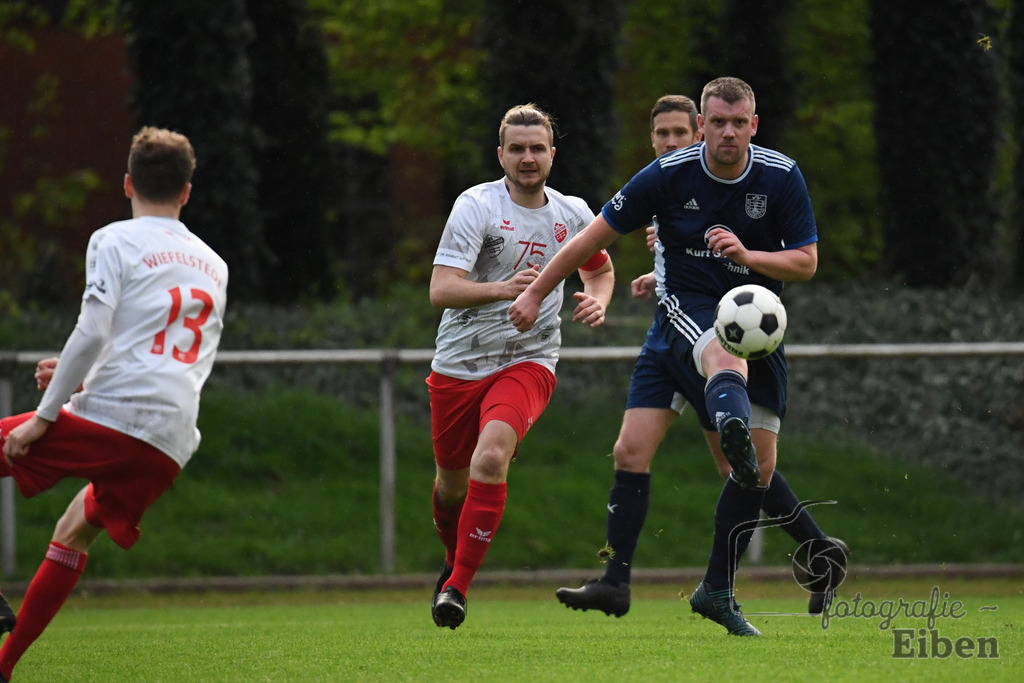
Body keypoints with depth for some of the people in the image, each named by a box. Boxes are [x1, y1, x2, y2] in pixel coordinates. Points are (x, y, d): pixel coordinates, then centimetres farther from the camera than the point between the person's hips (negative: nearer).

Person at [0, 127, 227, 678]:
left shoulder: (115, 241, 3)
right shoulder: (213, 266, 23)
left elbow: (92, 333, -10)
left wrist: (45, 416, -7)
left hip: (108, 419, -6)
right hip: (171, 447, 6)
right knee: (74, 533, 22)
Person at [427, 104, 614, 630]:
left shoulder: (573, 214, 2)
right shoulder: (477, 206, -11)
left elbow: (600, 268, 24)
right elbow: (440, 290, -20)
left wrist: (598, 300, 0)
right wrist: (501, 289, -36)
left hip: (528, 361, 0)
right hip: (460, 364, 0)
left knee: (491, 458, -26)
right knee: (452, 480, 11)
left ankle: (458, 587, -20)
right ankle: (454, 559, 44)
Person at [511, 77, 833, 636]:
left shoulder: (782, 178, -5)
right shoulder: (668, 175, -9)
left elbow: (806, 262, -3)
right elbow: (597, 235, -1)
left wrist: (748, 256, -22)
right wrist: (535, 293, 0)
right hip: (685, 308, -4)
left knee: (760, 466, -1)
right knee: (726, 357, -42)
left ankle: (717, 590, 12)